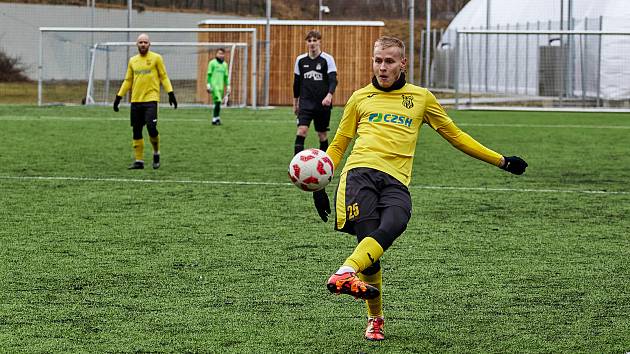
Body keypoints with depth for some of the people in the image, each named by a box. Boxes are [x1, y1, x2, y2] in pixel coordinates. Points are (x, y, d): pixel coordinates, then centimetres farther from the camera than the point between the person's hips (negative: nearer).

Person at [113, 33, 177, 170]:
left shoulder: (156, 58, 2)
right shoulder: (132, 60, 13)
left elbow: (164, 77, 4)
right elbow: (128, 81, 18)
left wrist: (170, 93, -7)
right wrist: (119, 97, 13)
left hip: (151, 98, -4)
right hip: (136, 100, 4)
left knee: (151, 127, -17)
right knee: (136, 131, 2)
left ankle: (156, 153, 7)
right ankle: (139, 161, 10)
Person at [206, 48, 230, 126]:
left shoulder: (224, 64, 15)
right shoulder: (212, 63, -1)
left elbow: (226, 76, 19)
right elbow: (209, 74, -3)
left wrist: (228, 86, 15)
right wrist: (208, 85, -8)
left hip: (221, 86, 6)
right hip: (214, 85, -6)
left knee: (217, 103, 6)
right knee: (218, 101, -18)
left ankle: (214, 119, 11)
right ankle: (216, 118, -17)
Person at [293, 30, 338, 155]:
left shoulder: (327, 59, -4)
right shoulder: (300, 60, 6)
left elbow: (333, 80, -13)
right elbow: (296, 82, 16)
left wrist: (329, 95, -31)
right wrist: (295, 102, 19)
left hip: (323, 104, -1)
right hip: (306, 102, 1)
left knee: (322, 134, 8)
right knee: (302, 130, -17)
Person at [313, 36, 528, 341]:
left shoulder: (421, 98, 23)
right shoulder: (360, 98, 23)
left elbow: (455, 135, 28)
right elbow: (338, 145, 28)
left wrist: (501, 161, 24)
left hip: (396, 181, 1)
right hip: (360, 171, -1)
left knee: (391, 227, -33)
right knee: (368, 240, -19)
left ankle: (346, 274, -51)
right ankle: (375, 320, -5)